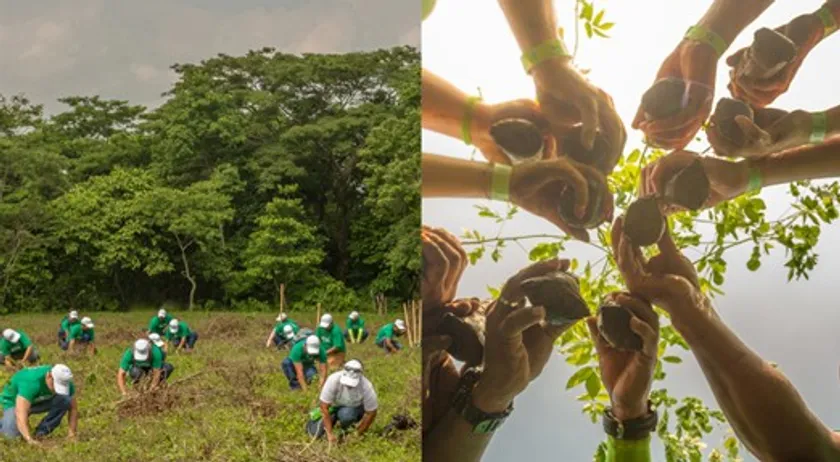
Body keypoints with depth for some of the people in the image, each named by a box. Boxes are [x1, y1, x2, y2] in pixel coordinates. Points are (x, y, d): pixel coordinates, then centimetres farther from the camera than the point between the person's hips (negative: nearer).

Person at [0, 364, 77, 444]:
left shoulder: (65, 382, -22)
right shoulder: (32, 382, -39)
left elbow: (73, 407, -12)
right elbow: (20, 413, -47)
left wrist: (71, 432, -23)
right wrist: (29, 439, -56)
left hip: (39, 400, 3)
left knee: (65, 400, -24)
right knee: (13, 433, -27)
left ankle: (41, 432, -9)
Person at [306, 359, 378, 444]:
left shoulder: (366, 387, -31)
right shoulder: (333, 379, -31)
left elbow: (371, 413, -17)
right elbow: (324, 407, -26)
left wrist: (357, 434, -15)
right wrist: (330, 434, -27)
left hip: (355, 408, -1)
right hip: (334, 406, 1)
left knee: (345, 413, -36)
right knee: (315, 432, -13)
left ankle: (345, 430, -2)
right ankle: (333, 419, 17)